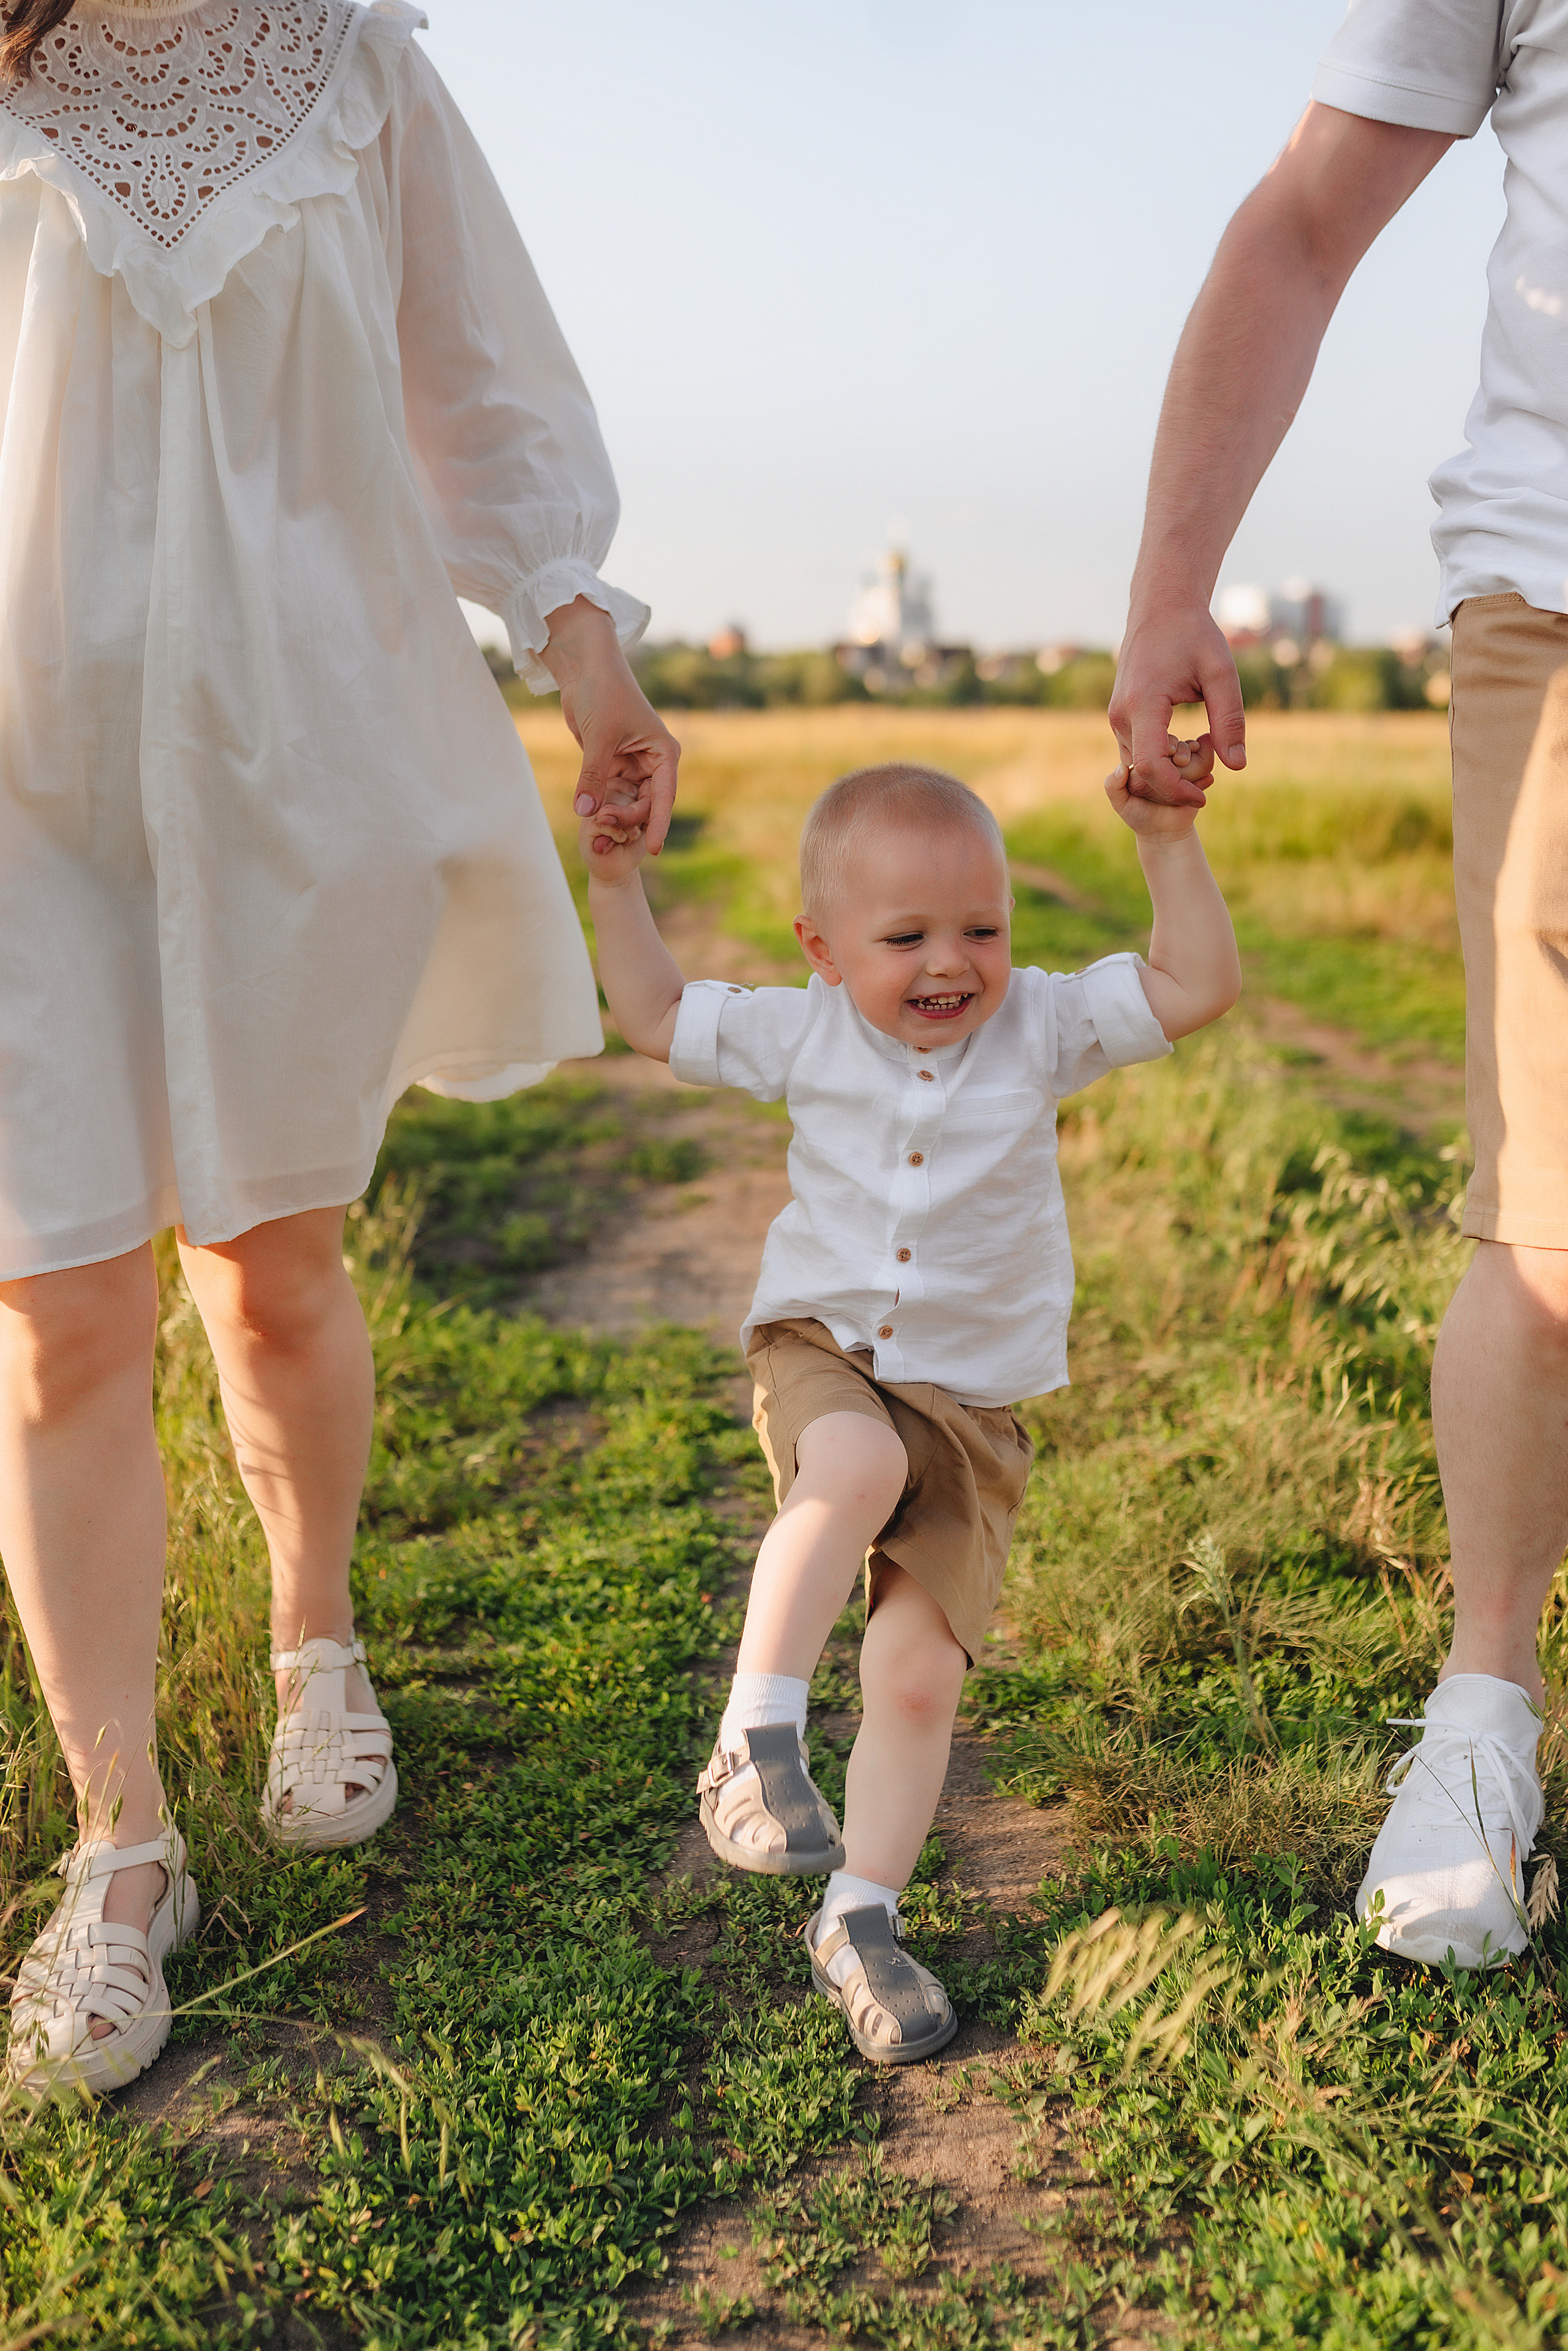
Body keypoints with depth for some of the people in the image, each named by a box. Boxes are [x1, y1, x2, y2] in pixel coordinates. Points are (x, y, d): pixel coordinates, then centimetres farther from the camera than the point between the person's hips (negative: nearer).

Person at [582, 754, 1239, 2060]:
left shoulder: (1040, 1029, -3)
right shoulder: (805, 1035, 0)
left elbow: (1200, 988, -9)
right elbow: (655, 1018, 13)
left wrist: (1168, 840, -16)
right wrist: (616, 887, 5)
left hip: (970, 1409, 1)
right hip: (822, 1359, -1)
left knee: (920, 1678, -4)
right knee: (859, 1463, -38)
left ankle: (860, 1921, 15)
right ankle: (756, 1742, -26)